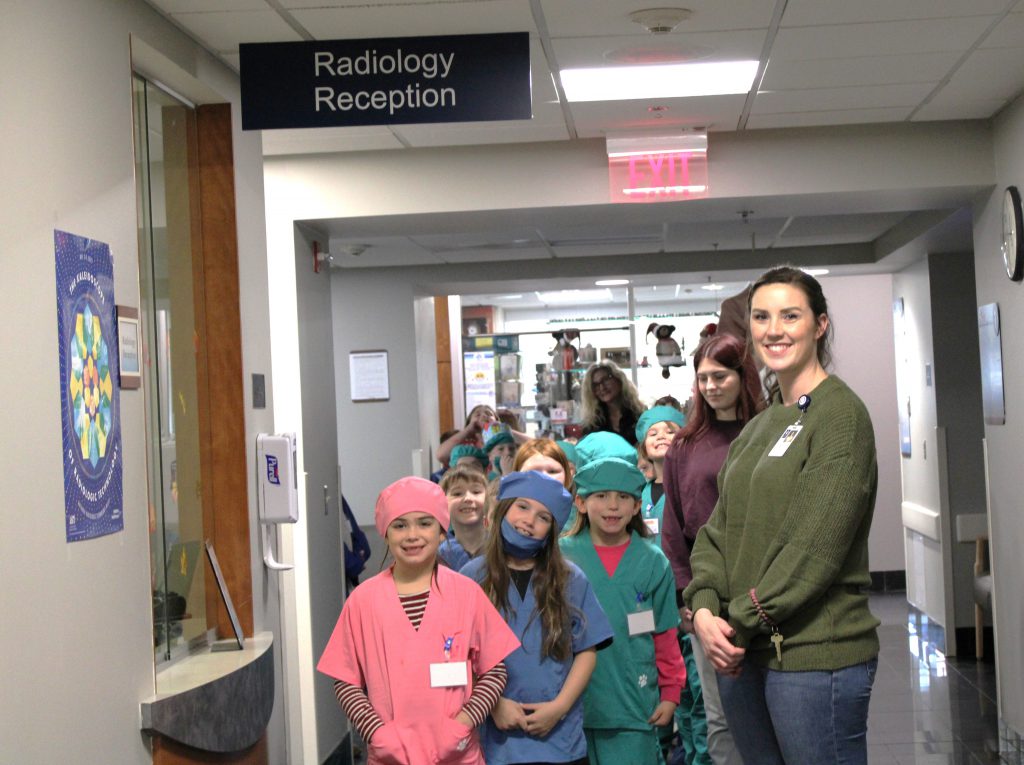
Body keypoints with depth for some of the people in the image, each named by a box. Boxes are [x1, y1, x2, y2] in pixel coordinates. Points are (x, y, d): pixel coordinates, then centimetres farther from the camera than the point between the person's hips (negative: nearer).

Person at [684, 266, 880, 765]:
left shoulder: (840, 414, -9)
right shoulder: (757, 428, 16)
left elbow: (817, 543, -16)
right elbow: (719, 529, 11)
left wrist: (741, 622, -14)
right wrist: (704, 609, -6)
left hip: (814, 654, -7)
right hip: (743, 652, 8)